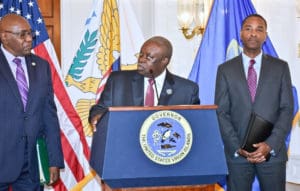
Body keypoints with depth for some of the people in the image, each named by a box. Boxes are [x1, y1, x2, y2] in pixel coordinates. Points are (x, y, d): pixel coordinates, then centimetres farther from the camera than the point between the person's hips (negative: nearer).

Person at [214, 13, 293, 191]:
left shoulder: (280, 67, 6)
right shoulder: (225, 69, 6)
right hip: (237, 152, 0)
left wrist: (270, 144, -11)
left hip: (273, 150, 0)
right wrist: (237, 148, -9)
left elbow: (287, 109, 1)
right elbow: (221, 113, 2)